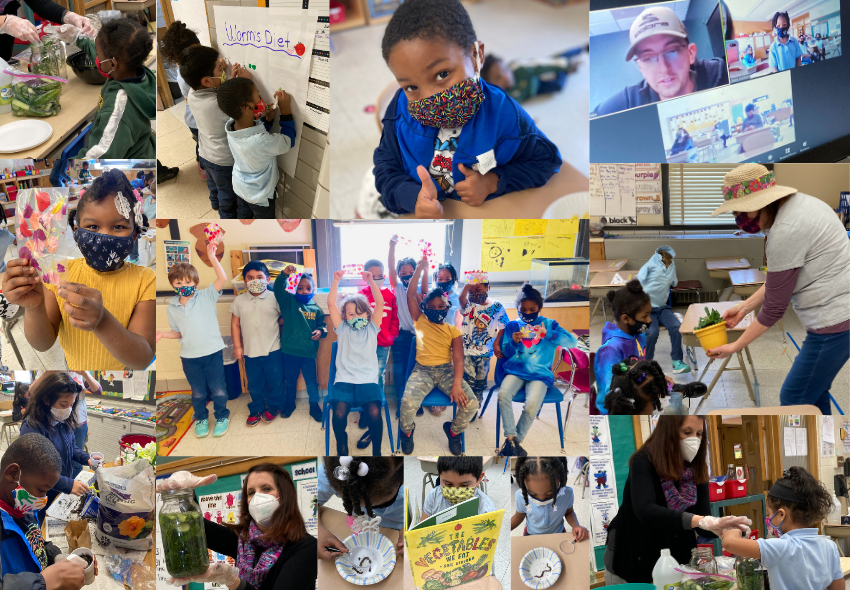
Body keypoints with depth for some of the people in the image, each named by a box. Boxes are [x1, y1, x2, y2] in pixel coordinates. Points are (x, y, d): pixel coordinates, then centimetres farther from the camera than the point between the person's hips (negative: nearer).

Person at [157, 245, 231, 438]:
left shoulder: (206, 296, -7)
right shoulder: (171, 308, 3)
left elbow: (222, 278, -22)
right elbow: (178, 333, 10)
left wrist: (212, 257, -29)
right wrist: (162, 334, -9)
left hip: (213, 351, -2)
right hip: (189, 356, 3)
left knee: (218, 389, 7)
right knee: (198, 392, 14)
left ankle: (222, 416, 30)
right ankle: (201, 418, 37)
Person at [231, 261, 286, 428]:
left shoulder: (274, 298, -7)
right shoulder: (239, 301, 0)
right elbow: (235, 324, 5)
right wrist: (237, 346, 3)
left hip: (273, 351, -2)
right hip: (251, 351, 2)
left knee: (276, 381, 10)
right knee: (254, 384, 13)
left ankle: (273, 407, 31)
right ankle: (256, 409, 30)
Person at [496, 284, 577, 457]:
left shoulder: (549, 324, 5)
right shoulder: (513, 325, 11)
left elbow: (572, 341, -6)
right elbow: (506, 352, 10)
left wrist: (548, 334, -21)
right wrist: (514, 342, -13)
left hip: (540, 373, -2)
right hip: (516, 369, 2)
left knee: (532, 404, -29)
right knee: (503, 394, -30)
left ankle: (515, 441, -8)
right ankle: (511, 438, -19)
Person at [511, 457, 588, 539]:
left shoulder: (567, 493, -21)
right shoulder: (521, 496, -20)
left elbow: (569, 512, 0)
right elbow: (519, 517, -1)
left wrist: (575, 525, -18)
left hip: (558, 535, 0)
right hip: (532, 535, 0)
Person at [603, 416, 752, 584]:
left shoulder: (696, 470, -3)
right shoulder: (644, 462, -19)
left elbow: (702, 527, -7)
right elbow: (645, 510, -36)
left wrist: (720, 528, -30)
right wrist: (700, 520, -46)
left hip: (675, 561, 4)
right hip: (632, 557, -4)